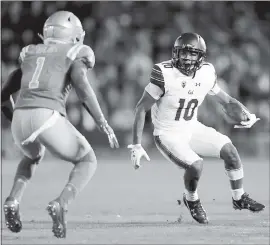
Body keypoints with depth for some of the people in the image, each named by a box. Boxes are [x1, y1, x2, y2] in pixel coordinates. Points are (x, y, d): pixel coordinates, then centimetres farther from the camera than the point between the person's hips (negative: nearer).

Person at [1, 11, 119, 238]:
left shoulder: (29, 56, 28)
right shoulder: (74, 55, 12)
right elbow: (81, 85, -8)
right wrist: (103, 124, -5)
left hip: (21, 119, 5)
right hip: (47, 118, -5)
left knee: (33, 156, 38)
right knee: (87, 162, 17)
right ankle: (60, 204, -9)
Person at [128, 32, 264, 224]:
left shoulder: (206, 73, -7)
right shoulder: (165, 74, -23)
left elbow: (224, 99, 8)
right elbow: (141, 108, -17)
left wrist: (246, 113, -12)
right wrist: (136, 145, -19)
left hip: (192, 129, 5)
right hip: (168, 135, -5)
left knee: (229, 150, -10)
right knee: (196, 165, -25)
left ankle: (239, 198, 11)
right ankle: (192, 201, 7)